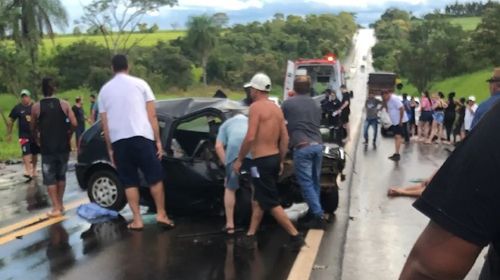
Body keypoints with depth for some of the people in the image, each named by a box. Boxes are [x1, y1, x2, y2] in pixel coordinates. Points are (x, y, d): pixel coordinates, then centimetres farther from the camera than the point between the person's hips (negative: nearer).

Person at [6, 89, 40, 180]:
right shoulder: (17, 108, -1)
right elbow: (10, 121, 6)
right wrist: (9, 134, 6)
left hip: (35, 134, 2)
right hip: (24, 135, -2)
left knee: (35, 153, 12)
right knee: (26, 152, -16)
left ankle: (34, 170, 30)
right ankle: (28, 171, -23)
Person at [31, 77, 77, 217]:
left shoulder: (36, 107, -2)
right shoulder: (64, 104, -2)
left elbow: (33, 128, 8)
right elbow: (74, 124, -8)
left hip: (47, 148, -2)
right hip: (63, 146, 2)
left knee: (50, 178, 5)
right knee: (61, 175, 16)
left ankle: (56, 208, 1)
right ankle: (60, 204, 22)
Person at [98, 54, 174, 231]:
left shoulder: (104, 90, 11)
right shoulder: (140, 84, 5)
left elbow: (104, 123, 10)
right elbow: (152, 115, 0)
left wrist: (109, 148, 16)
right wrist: (158, 140, 4)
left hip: (118, 140, 2)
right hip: (141, 137, -2)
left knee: (129, 182, 10)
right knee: (155, 177, 8)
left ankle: (137, 220, 8)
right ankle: (161, 214, 6)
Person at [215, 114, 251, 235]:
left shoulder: (226, 123, 35)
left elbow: (218, 146, 18)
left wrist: (226, 163, 20)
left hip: (235, 148, -1)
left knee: (230, 188, 14)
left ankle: (230, 224, 15)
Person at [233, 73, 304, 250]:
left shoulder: (256, 107, -13)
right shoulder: (276, 108, 11)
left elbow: (250, 137, -22)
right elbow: (285, 138, 11)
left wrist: (239, 160, -12)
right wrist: (281, 161, 20)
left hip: (261, 161, -9)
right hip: (274, 159, 9)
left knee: (271, 203, -2)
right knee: (259, 200, 16)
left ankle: (295, 236, 0)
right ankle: (250, 237, 23)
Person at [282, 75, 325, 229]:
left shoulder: (288, 103, 3)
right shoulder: (316, 105, 18)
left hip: (302, 147, -5)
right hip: (317, 145, 6)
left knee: (306, 183, -2)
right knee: (315, 182, 16)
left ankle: (318, 216, -8)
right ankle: (314, 212, 25)